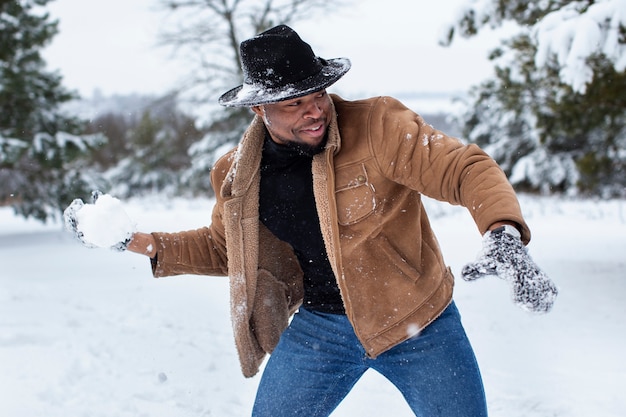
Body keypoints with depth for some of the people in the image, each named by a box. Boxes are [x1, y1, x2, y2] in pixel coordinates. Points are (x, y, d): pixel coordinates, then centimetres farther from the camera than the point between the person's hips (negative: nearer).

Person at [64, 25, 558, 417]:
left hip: (418, 324, -3)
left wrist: (504, 234, -43)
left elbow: (465, 167, -24)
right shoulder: (240, 173, -4)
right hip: (317, 328, 3)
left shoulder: (378, 126, -19)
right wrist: (145, 243, 2)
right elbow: (223, 246, 13)